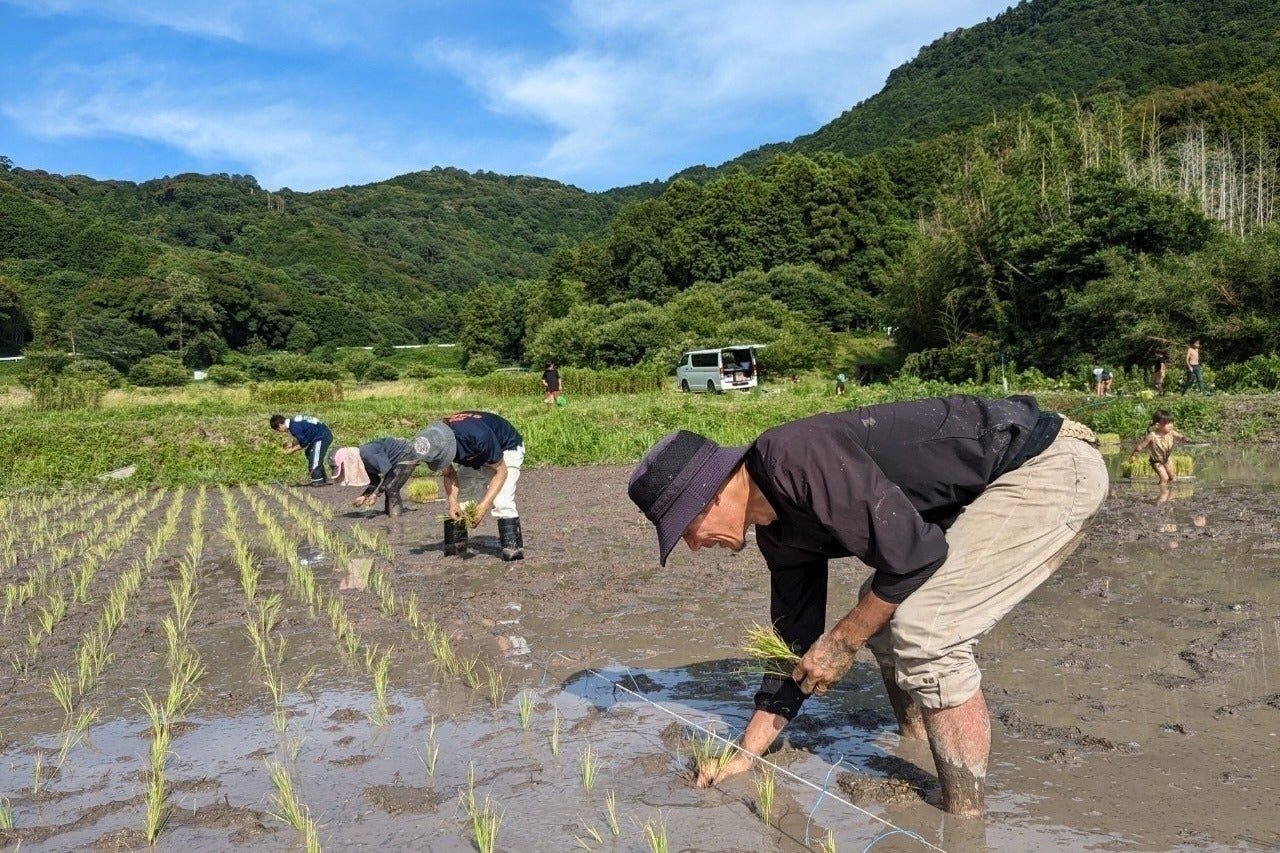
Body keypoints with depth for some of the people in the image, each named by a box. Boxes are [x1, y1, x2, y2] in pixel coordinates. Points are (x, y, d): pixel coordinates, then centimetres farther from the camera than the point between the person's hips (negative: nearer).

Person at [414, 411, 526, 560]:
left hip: (507, 448, -6)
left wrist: (484, 505, -37)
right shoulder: (435, 444, -26)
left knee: (502, 501, -24)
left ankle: (513, 546, -18)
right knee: (462, 501, -2)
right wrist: (453, 502, -24)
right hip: (475, 456, 6)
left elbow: (500, 471, -31)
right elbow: (448, 474, -7)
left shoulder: (479, 436, -44)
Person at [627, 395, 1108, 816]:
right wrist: (744, 758, 16)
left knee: (925, 630, -17)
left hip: (1055, 463, -10)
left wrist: (844, 640, -11)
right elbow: (797, 648, 13)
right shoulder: (778, 533, 6)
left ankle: (964, 820, -2)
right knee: (885, 609, 14)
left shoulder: (794, 457, -24)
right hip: (1001, 483, 10)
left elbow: (910, 553, -25)